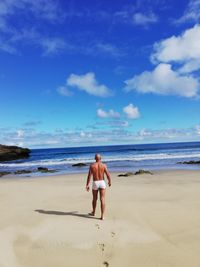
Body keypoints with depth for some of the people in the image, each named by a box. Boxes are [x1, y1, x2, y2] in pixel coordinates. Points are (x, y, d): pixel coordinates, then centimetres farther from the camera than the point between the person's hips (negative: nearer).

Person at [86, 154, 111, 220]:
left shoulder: (92, 165, -6)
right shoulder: (103, 165, -5)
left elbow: (89, 176, -10)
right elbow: (108, 175, -7)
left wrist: (87, 185, -6)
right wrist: (109, 181, 11)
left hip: (95, 183, 0)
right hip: (102, 182, 0)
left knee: (94, 199, 19)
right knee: (102, 199, 0)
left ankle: (93, 212, 37)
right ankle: (102, 216, -4)